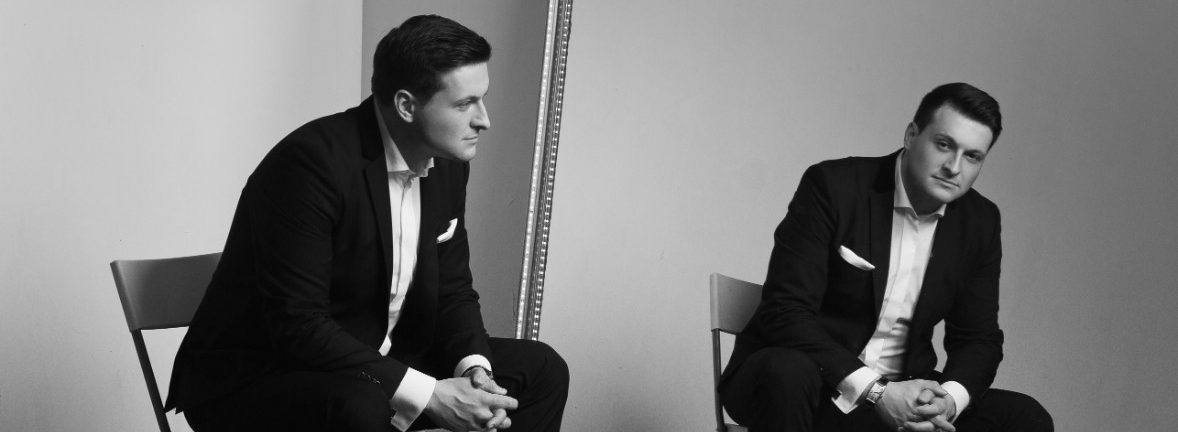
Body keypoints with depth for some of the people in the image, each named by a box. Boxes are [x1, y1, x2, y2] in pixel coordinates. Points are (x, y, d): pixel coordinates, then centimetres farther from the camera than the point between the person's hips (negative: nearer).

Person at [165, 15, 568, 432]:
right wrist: (429, 395, -29)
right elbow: (297, 324, -28)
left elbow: (452, 289, 10)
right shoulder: (314, 162, -25)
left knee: (541, 370, 1)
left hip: (376, 365, 8)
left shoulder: (447, 166, 1)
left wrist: (473, 368, -12)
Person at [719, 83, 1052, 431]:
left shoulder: (979, 222, 4)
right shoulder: (832, 186, -12)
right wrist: (873, 391, -27)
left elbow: (978, 337, 8)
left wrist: (951, 399, -16)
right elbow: (785, 311, -18)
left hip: (899, 395, 4)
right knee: (786, 372, -39)